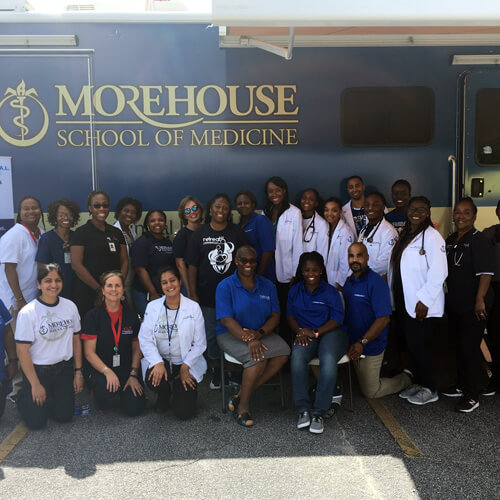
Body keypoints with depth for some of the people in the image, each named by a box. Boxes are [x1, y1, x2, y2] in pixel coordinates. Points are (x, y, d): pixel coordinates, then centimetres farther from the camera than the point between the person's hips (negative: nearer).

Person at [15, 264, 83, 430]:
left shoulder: (70, 306, -3)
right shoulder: (28, 312, -16)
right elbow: (22, 351, -14)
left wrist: (78, 372, 4)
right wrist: (35, 384, -13)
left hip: (64, 368, 4)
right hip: (37, 369, -3)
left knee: (64, 416, 2)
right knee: (36, 421, -4)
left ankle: (50, 397, 32)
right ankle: (24, 397, 26)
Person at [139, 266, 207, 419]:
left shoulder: (193, 307, -6)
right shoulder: (152, 307, -1)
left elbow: (200, 343, -4)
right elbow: (145, 340, -7)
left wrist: (185, 367, -12)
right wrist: (157, 363, -21)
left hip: (187, 364, -1)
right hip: (161, 360, 1)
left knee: (184, 412, -12)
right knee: (154, 380, -33)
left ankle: (180, 388, 24)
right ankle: (164, 395, 6)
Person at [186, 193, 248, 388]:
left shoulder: (238, 234, 2)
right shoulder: (199, 234, 2)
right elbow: (192, 266, 1)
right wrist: (193, 294, -3)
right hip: (208, 295, 0)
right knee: (211, 334, 9)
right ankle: (216, 372, 26)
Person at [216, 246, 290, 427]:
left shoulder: (267, 286, 7)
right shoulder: (225, 286, -6)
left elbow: (275, 316, 2)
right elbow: (226, 320, -15)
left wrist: (259, 333, -18)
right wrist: (248, 339, -29)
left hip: (262, 333, 5)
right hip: (231, 335, -5)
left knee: (283, 351, -24)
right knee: (258, 357, -31)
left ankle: (241, 394, -16)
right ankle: (243, 406, -12)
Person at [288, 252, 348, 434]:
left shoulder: (330, 292, 3)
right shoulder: (295, 291, 14)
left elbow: (337, 320, -4)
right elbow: (291, 316, 11)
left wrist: (314, 332, -16)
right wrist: (300, 332, -9)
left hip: (330, 332, -2)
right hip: (305, 334, 2)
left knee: (328, 359, -35)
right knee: (297, 355, -33)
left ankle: (319, 412, -25)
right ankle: (303, 409, -27)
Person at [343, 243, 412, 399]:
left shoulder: (376, 282, -15)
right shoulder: (348, 282, 8)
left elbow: (384, 318, -21)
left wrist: (362, 342, -26)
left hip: (370, 346, -7)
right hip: (353, 344, 7)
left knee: (370, 392, 2)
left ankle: (406, 378, 27)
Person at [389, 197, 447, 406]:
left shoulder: (432, 237, -13)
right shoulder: (404, 235, 14)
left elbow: (438, 273, -19)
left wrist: (424, 300, -19)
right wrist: (394, 298, 15)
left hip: (421, 305, -8)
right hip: (403, 302, 8)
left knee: (419, 345, -2)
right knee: (411, 345, 14)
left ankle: (429, 390, 13)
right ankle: (418, 383, 27)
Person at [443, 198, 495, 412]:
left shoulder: (479, 241, -15)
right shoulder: (450, 240, 9)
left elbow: (486, 273, -23)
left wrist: (480, 300, -31)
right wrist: (445, 296, 20)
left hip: (472, 306, -8)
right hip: (454, 304, 8)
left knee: (470, 349, -2)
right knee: (459, 346, 19)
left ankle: (472, 396, 10)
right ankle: (461, 386, 34)